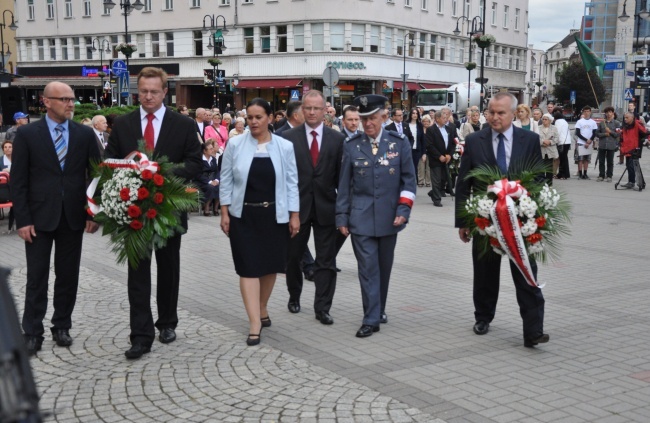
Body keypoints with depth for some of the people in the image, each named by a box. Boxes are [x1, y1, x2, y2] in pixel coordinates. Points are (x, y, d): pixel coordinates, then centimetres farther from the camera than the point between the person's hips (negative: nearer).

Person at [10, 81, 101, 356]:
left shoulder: (85, 134, 4)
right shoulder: (27, 134, -2)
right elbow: (18, 180, -3)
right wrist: (22, 219, -9)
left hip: (73, 216, 2)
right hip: (39, 216, -2)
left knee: (68, 276, 9)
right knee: (37, 277, 3)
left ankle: (62, 327, 22)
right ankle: (32, 333, 12)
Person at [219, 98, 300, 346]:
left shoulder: (284, 147, 0)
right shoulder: (235, 145, -1)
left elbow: (291, 183, 3)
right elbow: (226, 181, 3)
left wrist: (294, 215, 0)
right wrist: (224, 212, -2)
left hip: (274, 215, 1)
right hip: (244, 216, -1)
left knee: (270, 265, 11)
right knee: (249, 268, -5)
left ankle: (262, 309, 33)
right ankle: (255, 324, -5)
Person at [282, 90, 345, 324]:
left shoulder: (337, 138, 1)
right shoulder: (288, 137, -1)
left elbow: (341, 175, 1)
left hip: (326, 207, 0)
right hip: (297, 206, 0)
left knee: (326, 260, 3)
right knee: (293, 256, 15)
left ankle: (322, 308, 11)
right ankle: (294, 296, 37)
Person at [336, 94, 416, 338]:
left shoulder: (400, 143, 0)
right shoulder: (351, 146, 0)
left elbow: (408, 180, 1)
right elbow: (344, 185, 3)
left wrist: (403, 210, -9)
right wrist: (342, 217, 0)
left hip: (389, 217, 1)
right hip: (361, 218, -1)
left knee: (384, 267, 13)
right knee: (368, 268, -4)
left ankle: (380, 309, 31)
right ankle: (371, 319, 2)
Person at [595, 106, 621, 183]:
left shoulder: (616, 123, 2)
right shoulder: (601, 123, 7)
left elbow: (618, 134, -1)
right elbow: (597, 133, 5)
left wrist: (610, 131, -13)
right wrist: (604, 134, -10)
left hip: (611, 145, -2)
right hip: (602, 145, 2)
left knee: (610, 162, 4)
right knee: (601, 161, 5)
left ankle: (609, 176, 12)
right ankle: (601, 176, 13)